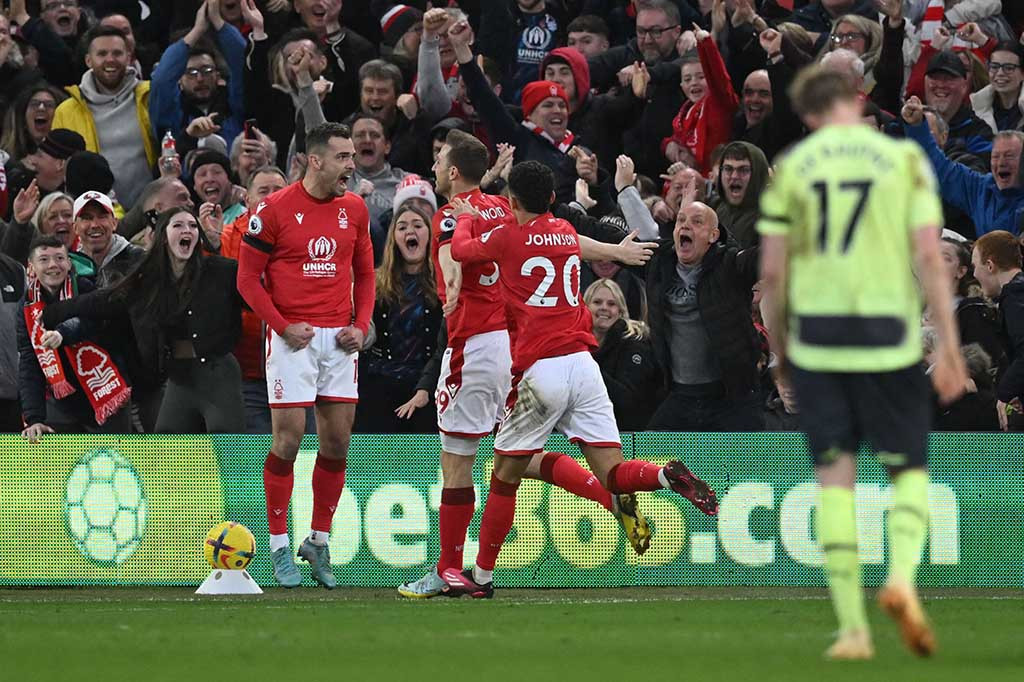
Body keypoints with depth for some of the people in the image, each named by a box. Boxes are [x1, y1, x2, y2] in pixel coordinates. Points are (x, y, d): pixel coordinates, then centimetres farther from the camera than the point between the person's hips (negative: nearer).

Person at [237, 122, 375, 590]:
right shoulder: (274, 209, -6)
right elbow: (248, 278, -2)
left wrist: (361, 325, 4)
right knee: (288, 437, -7)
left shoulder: (354, 209, 8)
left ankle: (319, 543, 16)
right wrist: (282, 326, -11)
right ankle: (279, 548, 2)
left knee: (337, 441, 4)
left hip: (339, 339, 5)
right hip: (293, 337, -5)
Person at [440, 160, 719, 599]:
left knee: (504, 478, 9)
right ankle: (667, 477, -30)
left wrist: (466, 217, 34)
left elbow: (460, 249, 16)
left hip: (539, 369, -4)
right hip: (582, 362, 4)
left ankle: (482, 576, 15)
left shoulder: (508, 237, -1)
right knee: (614, 476, 0)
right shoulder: (566, 234, 15)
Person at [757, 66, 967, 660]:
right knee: (910, 470, 11)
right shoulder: (904, 160, 0)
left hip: (816, 338, 1)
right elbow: (929, 257, -6)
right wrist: (950, 348, -3)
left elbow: (772, 270, 3)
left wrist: (779, 346, 16)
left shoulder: (791, 168, 3)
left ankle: (853, 628, -1)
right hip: (889, 339, -1)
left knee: (835, 478, 5)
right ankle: (902, 578, -16)